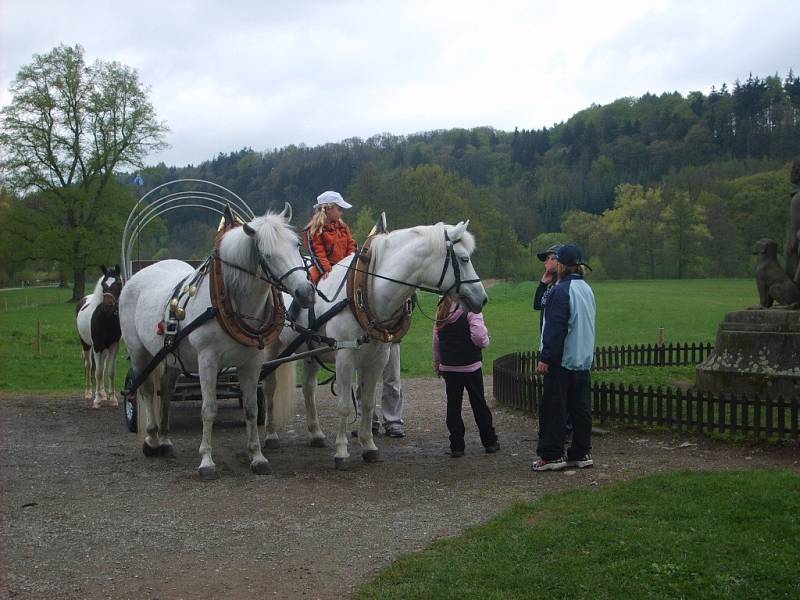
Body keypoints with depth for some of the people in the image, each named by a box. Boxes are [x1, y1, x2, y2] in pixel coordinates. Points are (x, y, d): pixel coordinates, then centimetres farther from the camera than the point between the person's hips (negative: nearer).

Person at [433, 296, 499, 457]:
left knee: (453, 405, 6)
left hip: (449, 366, 4)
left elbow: (436, 341, 10)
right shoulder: (471, 310, -13)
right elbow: (479, 337, -21)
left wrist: (437, 365, 19)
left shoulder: (441, 312, 5)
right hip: (470, 365, -4)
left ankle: (456, 446, 6)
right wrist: (485, 340, 3)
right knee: (478, 403, 8)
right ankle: (490, 442, 20)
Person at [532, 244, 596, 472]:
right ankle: (581, 453, 14)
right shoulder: (587, 289, 12)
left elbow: (555, 327, -18)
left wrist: (546, 358, -16)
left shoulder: (562, 290, -15)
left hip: (562, 360, -8)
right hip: (584, 359, 8)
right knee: (581, 408, 10)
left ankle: (552, 455, 0)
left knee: (553, 408, -2)